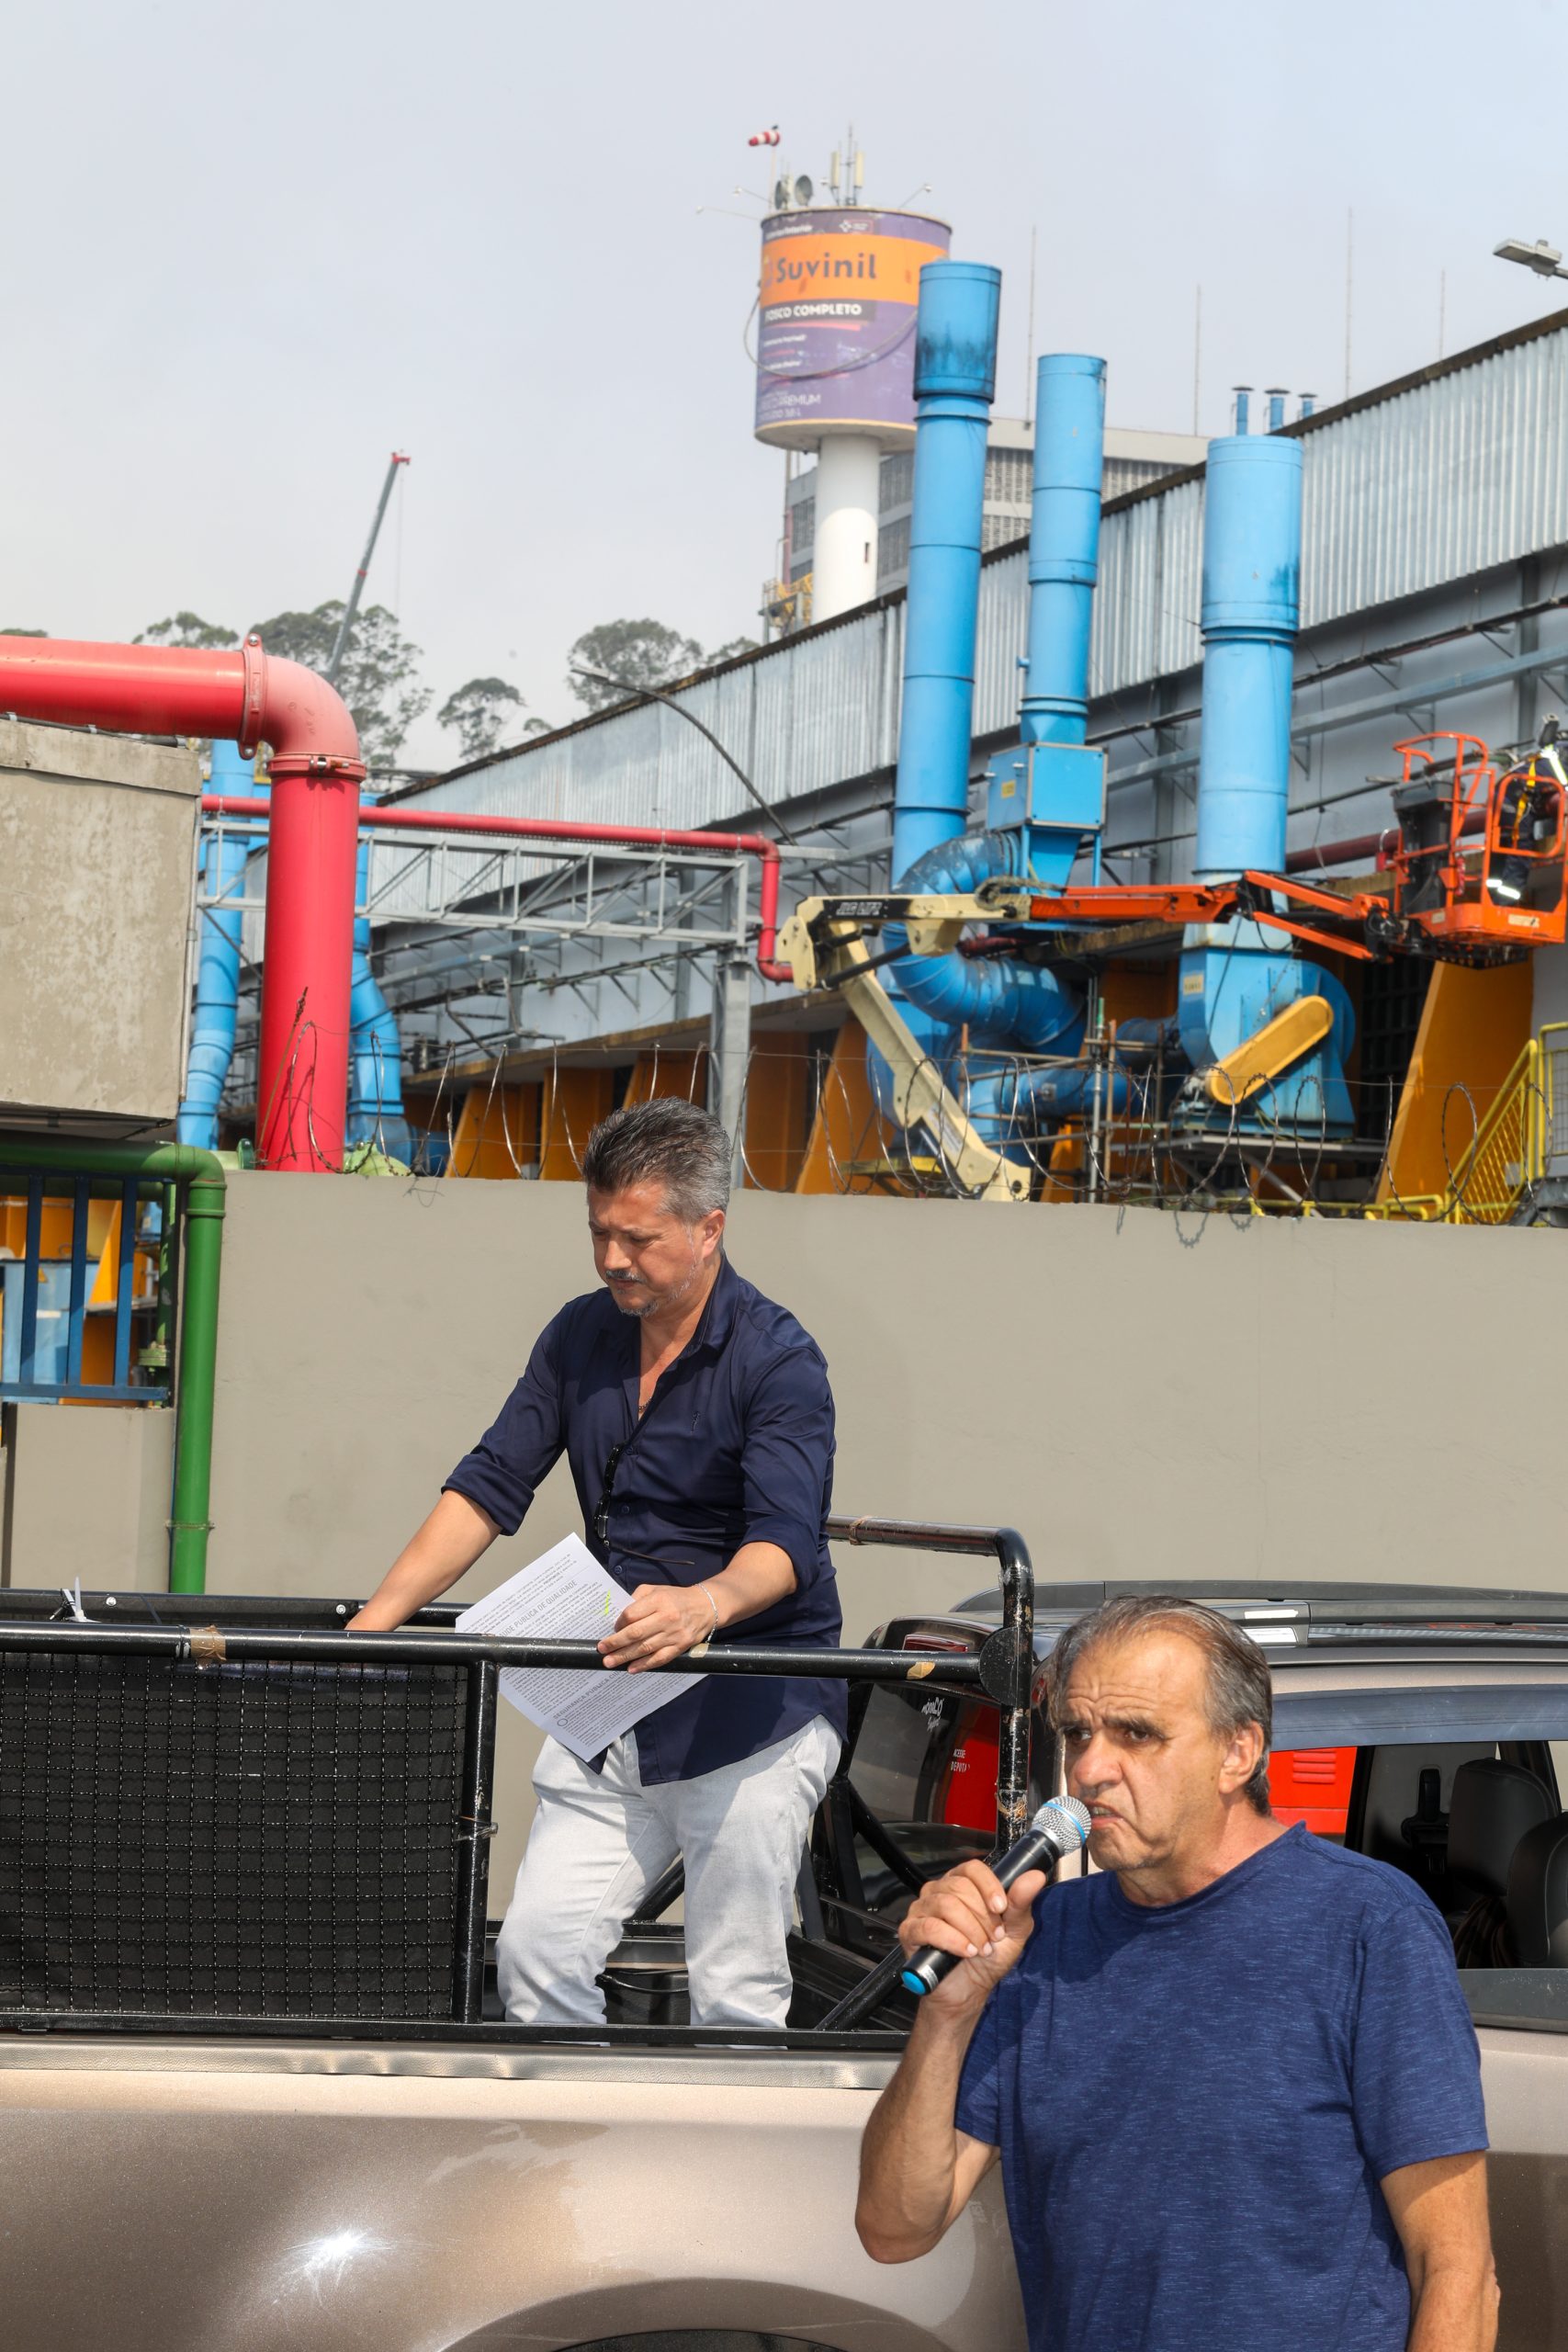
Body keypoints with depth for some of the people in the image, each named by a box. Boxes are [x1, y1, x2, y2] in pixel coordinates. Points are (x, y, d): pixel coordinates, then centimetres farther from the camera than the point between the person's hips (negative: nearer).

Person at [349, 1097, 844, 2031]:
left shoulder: (778, 1359, -13)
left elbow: (784, 1540, -24)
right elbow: (488, 1488, 7)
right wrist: (372, 1623, -4)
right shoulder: (582, 1337, 7)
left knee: (735, 2000, -4)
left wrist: (705, 1605, -46)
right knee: (537, 1955, -1)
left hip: (755, 1714, -6)